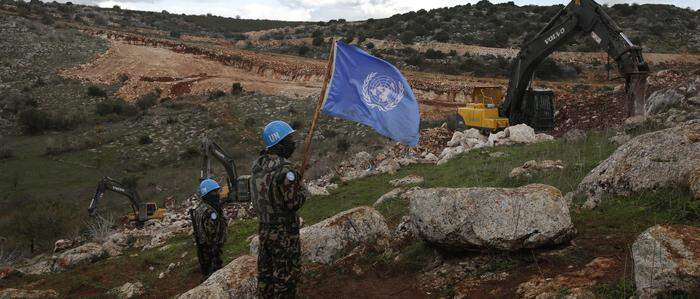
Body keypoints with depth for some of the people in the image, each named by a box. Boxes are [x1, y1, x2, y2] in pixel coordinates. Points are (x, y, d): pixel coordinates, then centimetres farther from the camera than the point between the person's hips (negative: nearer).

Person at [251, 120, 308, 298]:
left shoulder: (258, 165, 2)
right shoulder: (285, 169, -23)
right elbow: (293, 203, -21)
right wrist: (303, 191, -2)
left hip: (264, 228, 8)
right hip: (284, 232, -8)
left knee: (266, 271, 19)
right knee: (286, 274, 5)